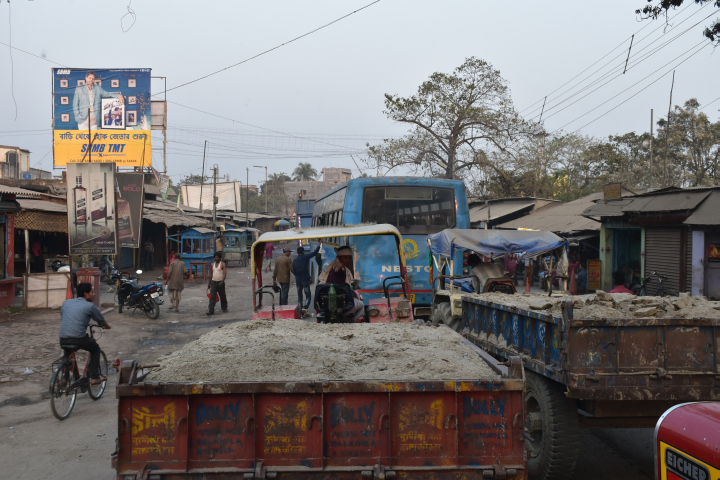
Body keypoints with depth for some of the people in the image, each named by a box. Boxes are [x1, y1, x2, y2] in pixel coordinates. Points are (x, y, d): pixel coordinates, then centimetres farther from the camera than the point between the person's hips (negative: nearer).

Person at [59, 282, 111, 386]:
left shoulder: (66, 303, 15)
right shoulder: (90, 306, 1)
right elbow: (101, 321, 13)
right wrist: (107, 326, 36)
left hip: (63, 340, 5)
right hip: (79, 339, -5)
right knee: (95, 349, 22)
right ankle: (94, 377, 18)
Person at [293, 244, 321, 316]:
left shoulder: (294, 260, 7)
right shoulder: (305, 257, -7)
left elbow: (294, 271, 12)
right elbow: (314, 253, -2)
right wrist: (319, 245, 9)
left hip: (298, 280, 5)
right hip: (305, 280, -5)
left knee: (299, 296, 11)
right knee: (308, 295, 1)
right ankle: (305, 307, -22)